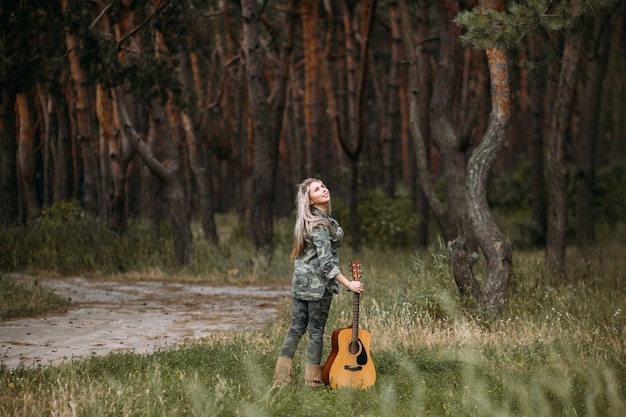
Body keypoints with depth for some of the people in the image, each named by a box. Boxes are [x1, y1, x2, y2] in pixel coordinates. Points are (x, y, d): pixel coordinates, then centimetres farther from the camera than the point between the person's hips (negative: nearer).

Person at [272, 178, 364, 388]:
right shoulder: (320, 225, -19)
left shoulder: (307, 221, 10)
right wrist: (348, 284, -22)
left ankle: (281, 380, 11)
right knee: (316, 332, 0)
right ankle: (312, 382, 5)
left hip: (301, 282, 9)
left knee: (296, 329, 10)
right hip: (318, 284, -9)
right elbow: (325, 262, -23)